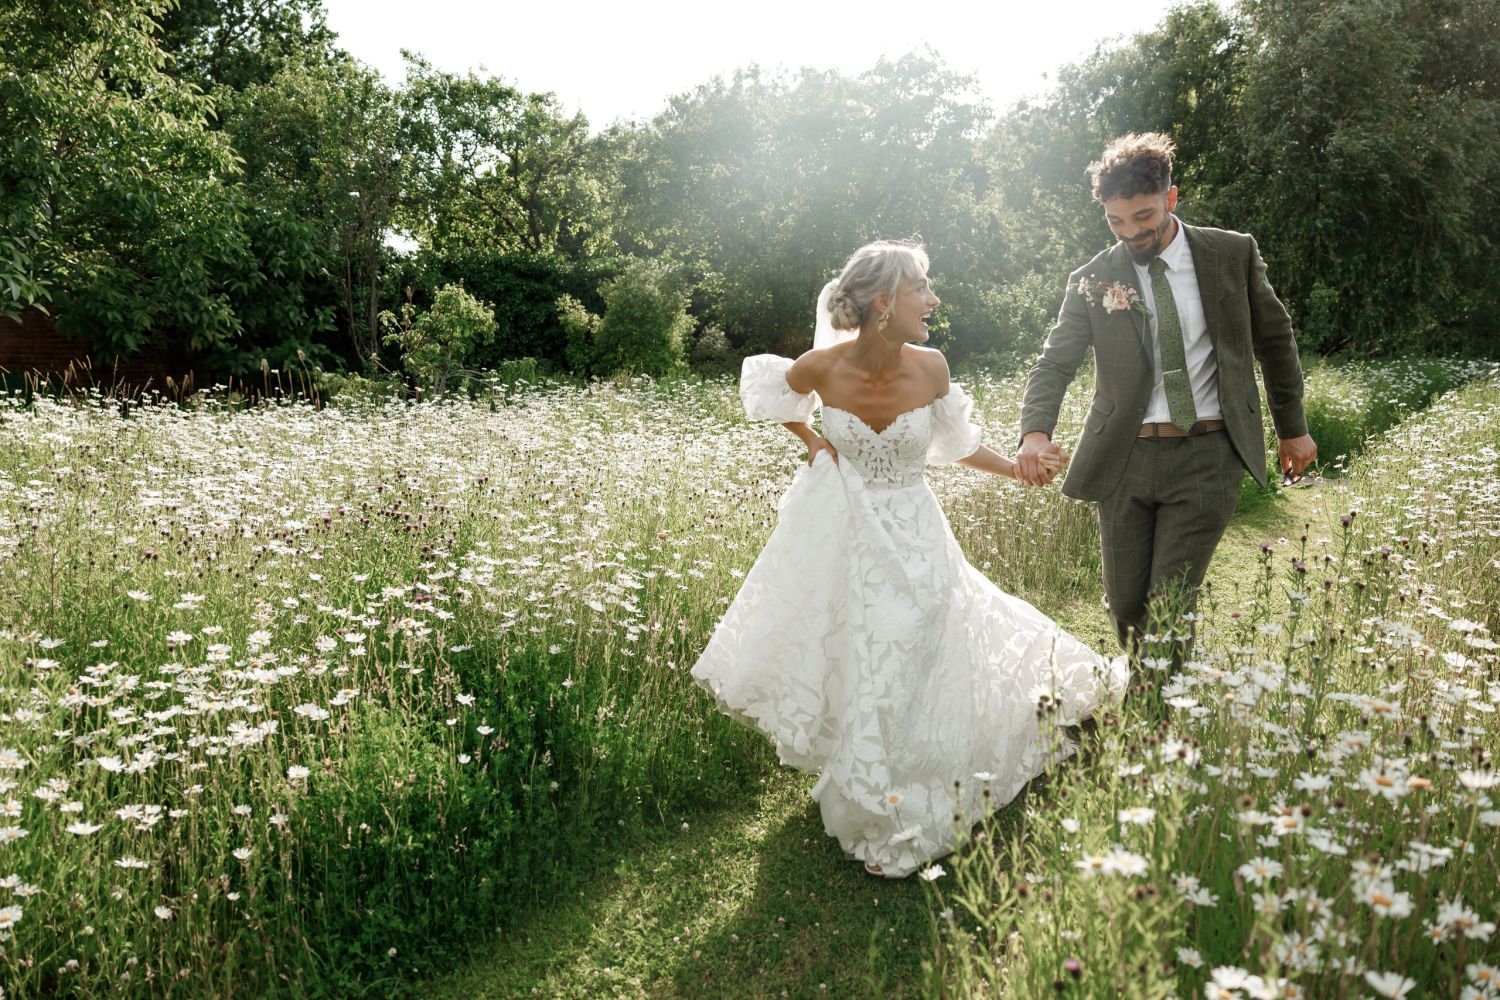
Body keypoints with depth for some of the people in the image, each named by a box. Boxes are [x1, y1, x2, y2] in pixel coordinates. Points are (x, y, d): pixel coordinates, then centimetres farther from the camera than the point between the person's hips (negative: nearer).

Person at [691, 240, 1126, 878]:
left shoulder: (929, 368, -13)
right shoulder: (822, 367, -17)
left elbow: (954, 443, 5)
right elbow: (768, 392, 7)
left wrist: (1018, 469, -6)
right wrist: (810, 441, -1)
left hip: (912, 541, 0)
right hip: (842, 539, 0)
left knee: (911, 671, 3)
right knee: (851, 671, 11)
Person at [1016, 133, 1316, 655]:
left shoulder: (1234, 254, 1)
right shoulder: (1092, 280, 0)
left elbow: (1274, 338, 12)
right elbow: (1054, 362, -6)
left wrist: (1292, 429, 16)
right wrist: (1035, 432, -26)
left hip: (1205, 456, -1)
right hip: (1124, 459, 2)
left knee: (1170, 603, -7)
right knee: (1125, 605, 9)